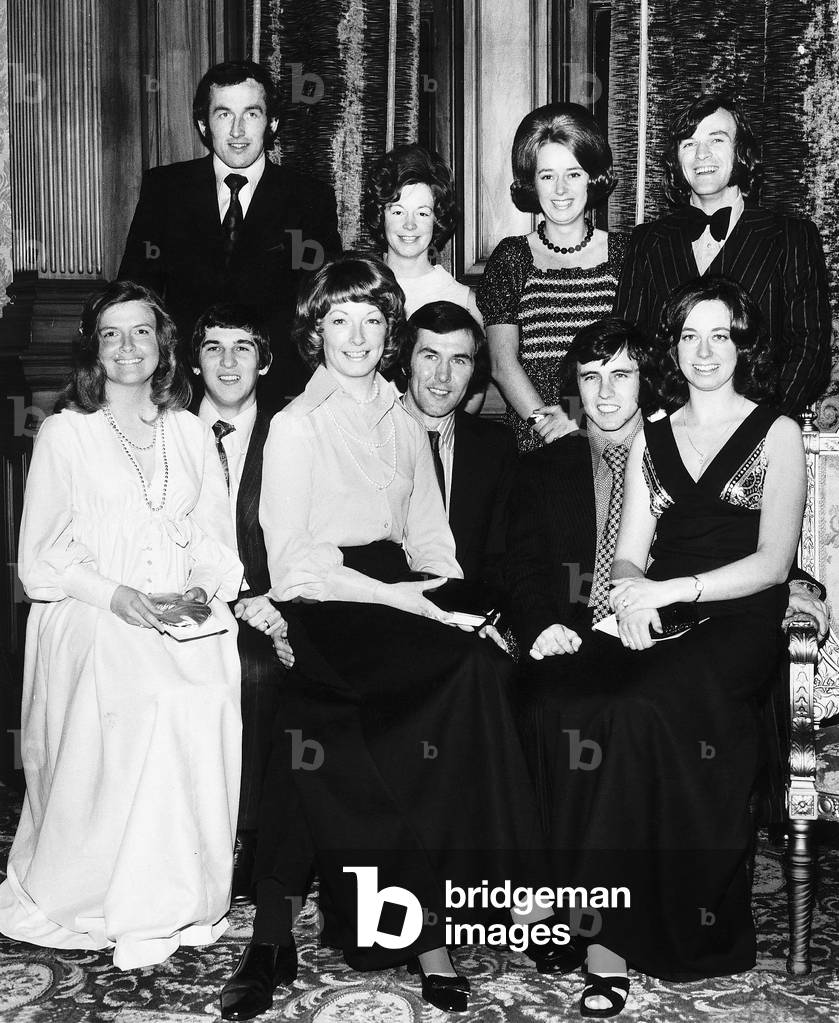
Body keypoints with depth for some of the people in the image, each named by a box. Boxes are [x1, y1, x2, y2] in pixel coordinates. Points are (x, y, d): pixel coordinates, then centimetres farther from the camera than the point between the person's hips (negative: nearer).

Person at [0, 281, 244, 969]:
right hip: (90, 613, -2)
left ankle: (183, 899, -11)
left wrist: (202, 588, -7)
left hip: (185, 610, 3)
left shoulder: (192, 434, 16)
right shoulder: (65, 434, 5)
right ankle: (120, 909, -14)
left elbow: (215, 539, 14)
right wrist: (118, 596, -14)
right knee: (145, 705, -30)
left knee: (209, 699, -27)